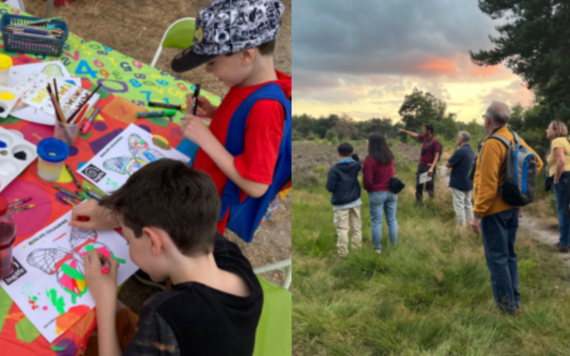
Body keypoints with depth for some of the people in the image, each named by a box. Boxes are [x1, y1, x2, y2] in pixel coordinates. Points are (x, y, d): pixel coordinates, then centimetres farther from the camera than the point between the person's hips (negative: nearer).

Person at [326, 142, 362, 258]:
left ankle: (343, 252, 6)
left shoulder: (335, 169, -15)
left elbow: (330, 187, -14)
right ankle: (357, 248, 21)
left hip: (341, 203, -4)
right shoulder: (357, 166, -5)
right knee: (356, 227, 14)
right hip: (355, 201, 4)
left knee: (342, 229, 2)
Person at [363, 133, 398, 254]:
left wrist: (368, 189, 3)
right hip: (391, 192, 6)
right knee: (392, 220, 13)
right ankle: (394, 246, 22)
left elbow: (367, 181, -15)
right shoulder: (390, 156, 2)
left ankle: (377, 248, 14)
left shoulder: (370, 159, -19)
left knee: (377, 222, 5)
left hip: (377, 194, -6)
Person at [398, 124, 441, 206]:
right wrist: (404, 130, 33)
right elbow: (414, 135, 25)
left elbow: (436, 156, -16)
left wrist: (431, 168, -25)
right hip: (421, 165, 7)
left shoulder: (435, 141, -14)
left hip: (429, 166, -6)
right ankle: (418, 200, 18)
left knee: (429, 185, -12)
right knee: (419, 184, 7)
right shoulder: (424, 138, 7)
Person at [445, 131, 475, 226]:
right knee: (468, 203, 16)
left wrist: (450, 163, 5)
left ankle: (461, 225, 2)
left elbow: (448, 164, -15)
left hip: (459, 183, -8)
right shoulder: (471, 151, 8)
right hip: (469, 183, 9)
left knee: (459, 205, -1)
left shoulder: (460, 151, -21)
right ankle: (469, 222, 22)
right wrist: (454, 164, 6)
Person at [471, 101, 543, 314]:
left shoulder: (492, 144, -21)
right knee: (509, 254, 18)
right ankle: (514, 299, 26)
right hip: (512, 208, 8)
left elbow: (487, 185, -23)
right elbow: (537, 163, 15)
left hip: (494, 210, -8)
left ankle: (506, 303, 10)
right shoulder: (516, 140, 4)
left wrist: (477, 214, -19)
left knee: (497, 258, 2)